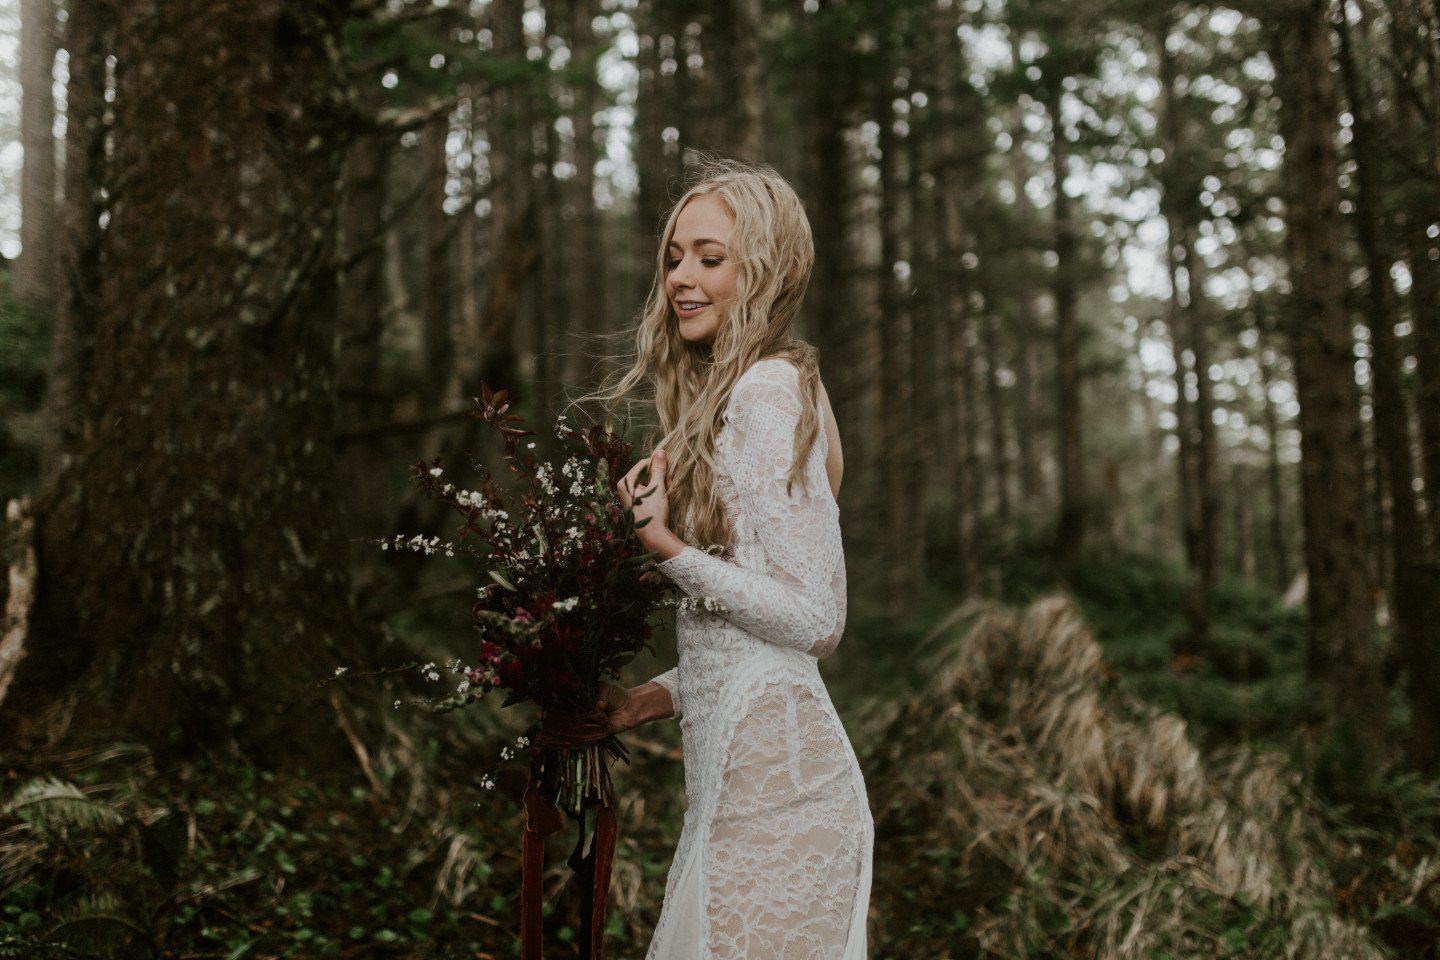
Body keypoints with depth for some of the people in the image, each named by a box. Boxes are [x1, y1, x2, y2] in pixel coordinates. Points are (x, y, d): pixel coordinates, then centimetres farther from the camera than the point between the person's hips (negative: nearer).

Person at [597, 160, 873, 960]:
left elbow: (814, 620, -16)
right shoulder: (737, 392, 16)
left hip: (771, 773, -9)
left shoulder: (767, 393, -12)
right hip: (741, 769, 9)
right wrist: (661, 697, 14)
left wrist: (670, 550, -17)